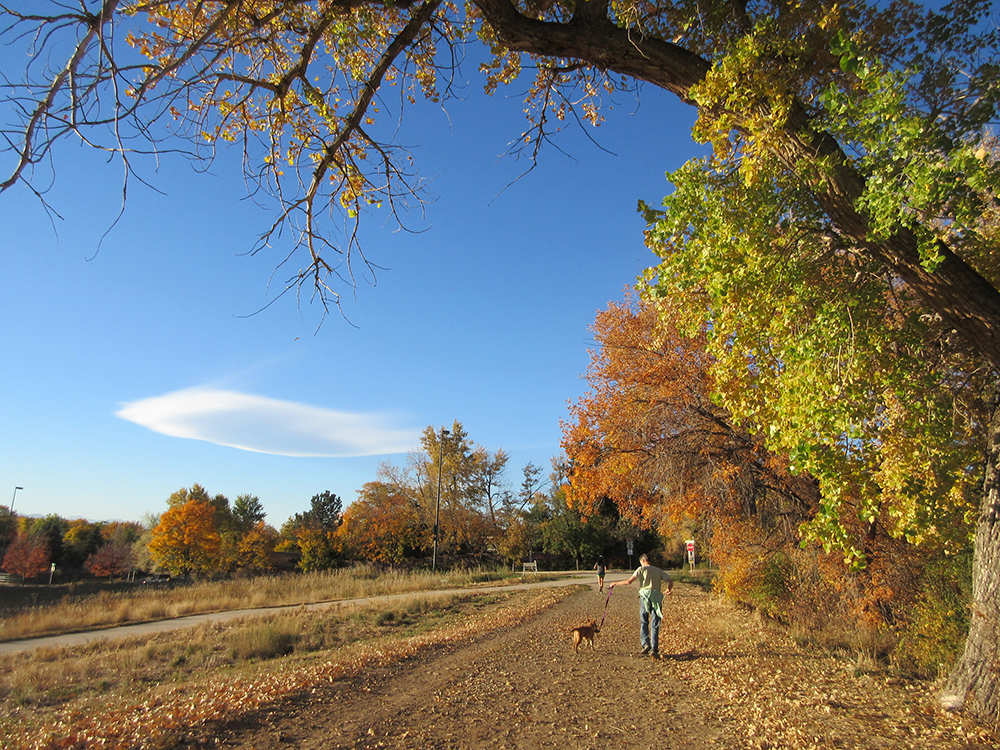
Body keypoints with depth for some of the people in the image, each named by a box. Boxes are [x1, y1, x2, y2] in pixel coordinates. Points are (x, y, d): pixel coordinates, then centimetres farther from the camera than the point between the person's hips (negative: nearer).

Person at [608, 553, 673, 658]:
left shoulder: (641, 569, 7)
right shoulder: (659, 570, 18)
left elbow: (629, 581, -2)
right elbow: (670, 580, 10)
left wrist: (615, 583, 8)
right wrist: (669, 590, 30)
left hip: (645, 596, -2)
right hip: (657, 597, 2)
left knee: (643, 623, 8)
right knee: (655, 625, 4)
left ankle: (646, 645, -9)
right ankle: (654, 649, -4)